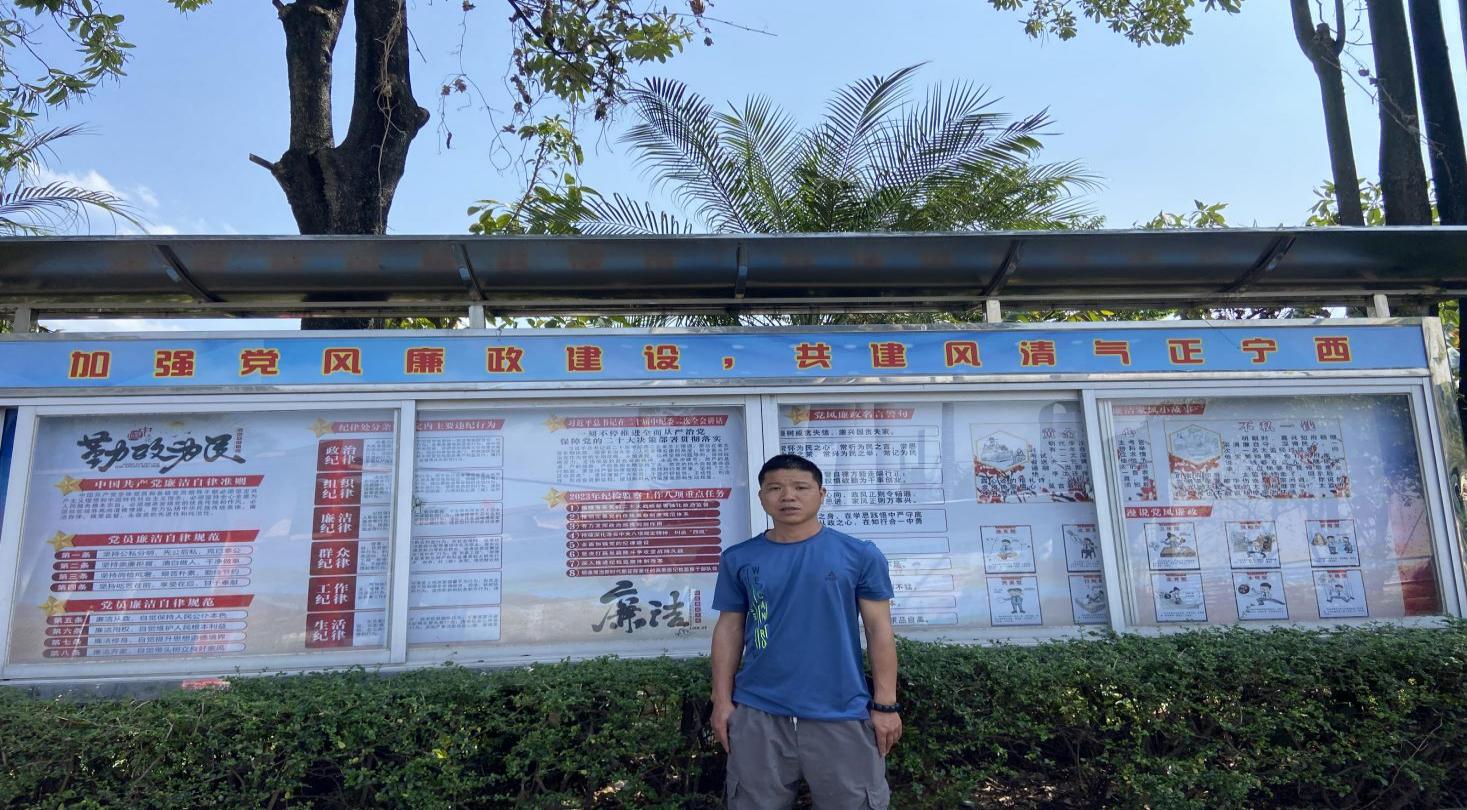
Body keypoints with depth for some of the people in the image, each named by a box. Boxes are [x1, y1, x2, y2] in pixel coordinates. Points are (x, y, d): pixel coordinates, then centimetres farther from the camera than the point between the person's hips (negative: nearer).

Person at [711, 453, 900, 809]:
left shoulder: (859, 555, -2)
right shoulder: (739, 559, 3)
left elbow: (879, 628, -1)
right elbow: (729, 629, 7)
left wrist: (885, 704, -4)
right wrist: (723, 699, 3)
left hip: (842, 714, -1)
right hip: (758, 713, 2)